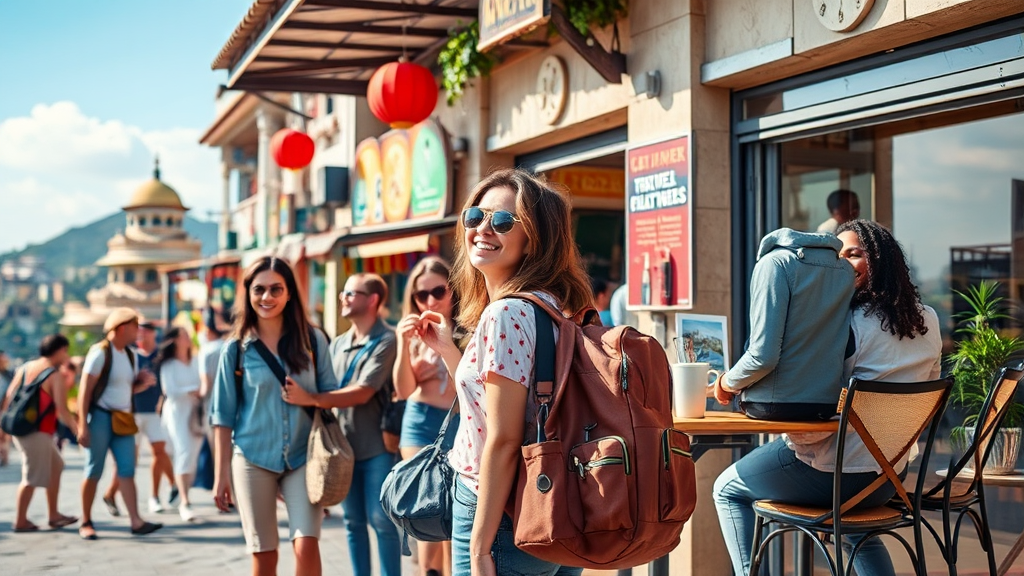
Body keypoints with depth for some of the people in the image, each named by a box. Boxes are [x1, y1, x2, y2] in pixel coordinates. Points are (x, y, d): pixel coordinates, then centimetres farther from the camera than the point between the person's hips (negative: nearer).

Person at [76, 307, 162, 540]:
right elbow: (85, 390, -14)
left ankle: (136, 521, -7)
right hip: (101, 416, -7)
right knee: (94, 471, 1)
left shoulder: (130, 355, 13)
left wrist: (144, 383, -1)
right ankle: (86, 522, 12)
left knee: (127, 470, -1)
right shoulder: (100, 352, -11)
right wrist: (82, 425, -19)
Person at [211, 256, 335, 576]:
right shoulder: (236, 348, 0)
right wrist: (221, 473, 0)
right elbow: (223, 415, 3)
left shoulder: (313, 341, 1)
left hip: (303, 459, 0)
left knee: (306, 546, -15)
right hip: (252, 460, 0)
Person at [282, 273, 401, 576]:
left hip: (376, 446, -6)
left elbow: (362, 392, -18)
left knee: (381, 521, -2)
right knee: (353, 522, 10)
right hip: (344, 444, 6)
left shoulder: (385, 341, -9)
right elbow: (329, 391, 12)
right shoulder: (338, 344, 13)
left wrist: (311, 399, -25)